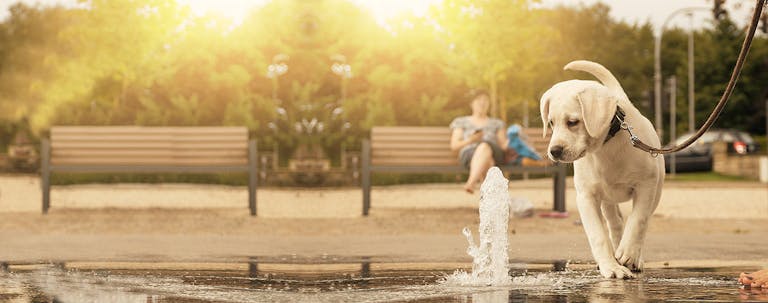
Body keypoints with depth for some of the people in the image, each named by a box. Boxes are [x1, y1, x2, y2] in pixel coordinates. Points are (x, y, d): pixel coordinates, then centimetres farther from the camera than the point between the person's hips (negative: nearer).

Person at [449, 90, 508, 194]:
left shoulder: (497, 123, 31)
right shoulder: (461, 122, 25)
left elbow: (503, 146, 19)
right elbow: (454, 146, 14)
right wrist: (471, 140, -4)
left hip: (494, 152, 0)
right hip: (469, 153, 0)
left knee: (484, 146, -41)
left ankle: (471, 183, -64)